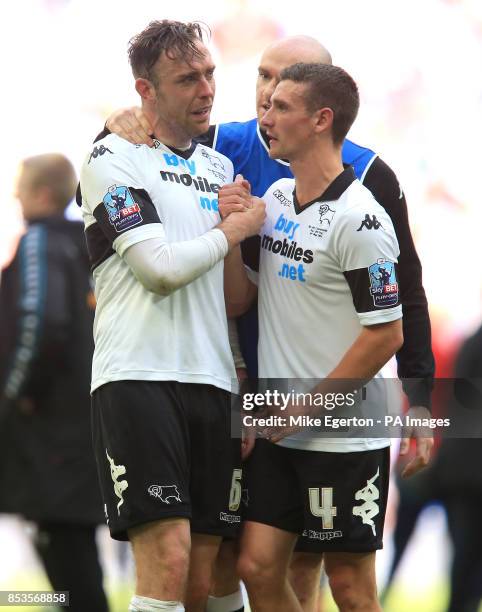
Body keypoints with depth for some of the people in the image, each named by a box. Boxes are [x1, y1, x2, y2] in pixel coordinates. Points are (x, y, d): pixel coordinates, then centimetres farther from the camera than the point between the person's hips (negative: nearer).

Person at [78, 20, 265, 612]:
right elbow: (162, 268, -12)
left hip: (213, 384, 6)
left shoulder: (222, 168, 21)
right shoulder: (115, 160, 0)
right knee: (167, 561, -18)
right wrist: (236, 227, 3)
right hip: (138, 378, -6)